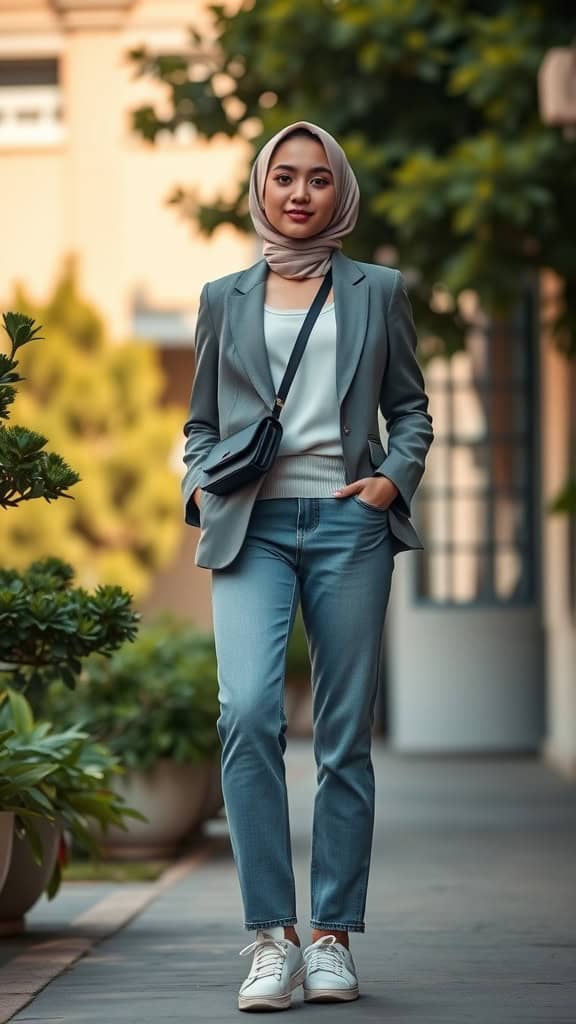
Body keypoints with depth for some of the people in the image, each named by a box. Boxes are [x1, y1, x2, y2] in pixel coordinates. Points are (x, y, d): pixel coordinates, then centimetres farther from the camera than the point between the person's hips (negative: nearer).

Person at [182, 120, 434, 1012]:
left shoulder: (379, 293, 13)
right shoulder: (224, 299, 16)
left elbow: (411, 409, 14)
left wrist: (394, 479, -4)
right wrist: (201, 487, 0)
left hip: (347, 525, 0)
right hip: (253, 528, 0)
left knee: (345, 733, 0)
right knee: (248, 711, -20)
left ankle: (333, 936, 9)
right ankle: (271, 937, -16)